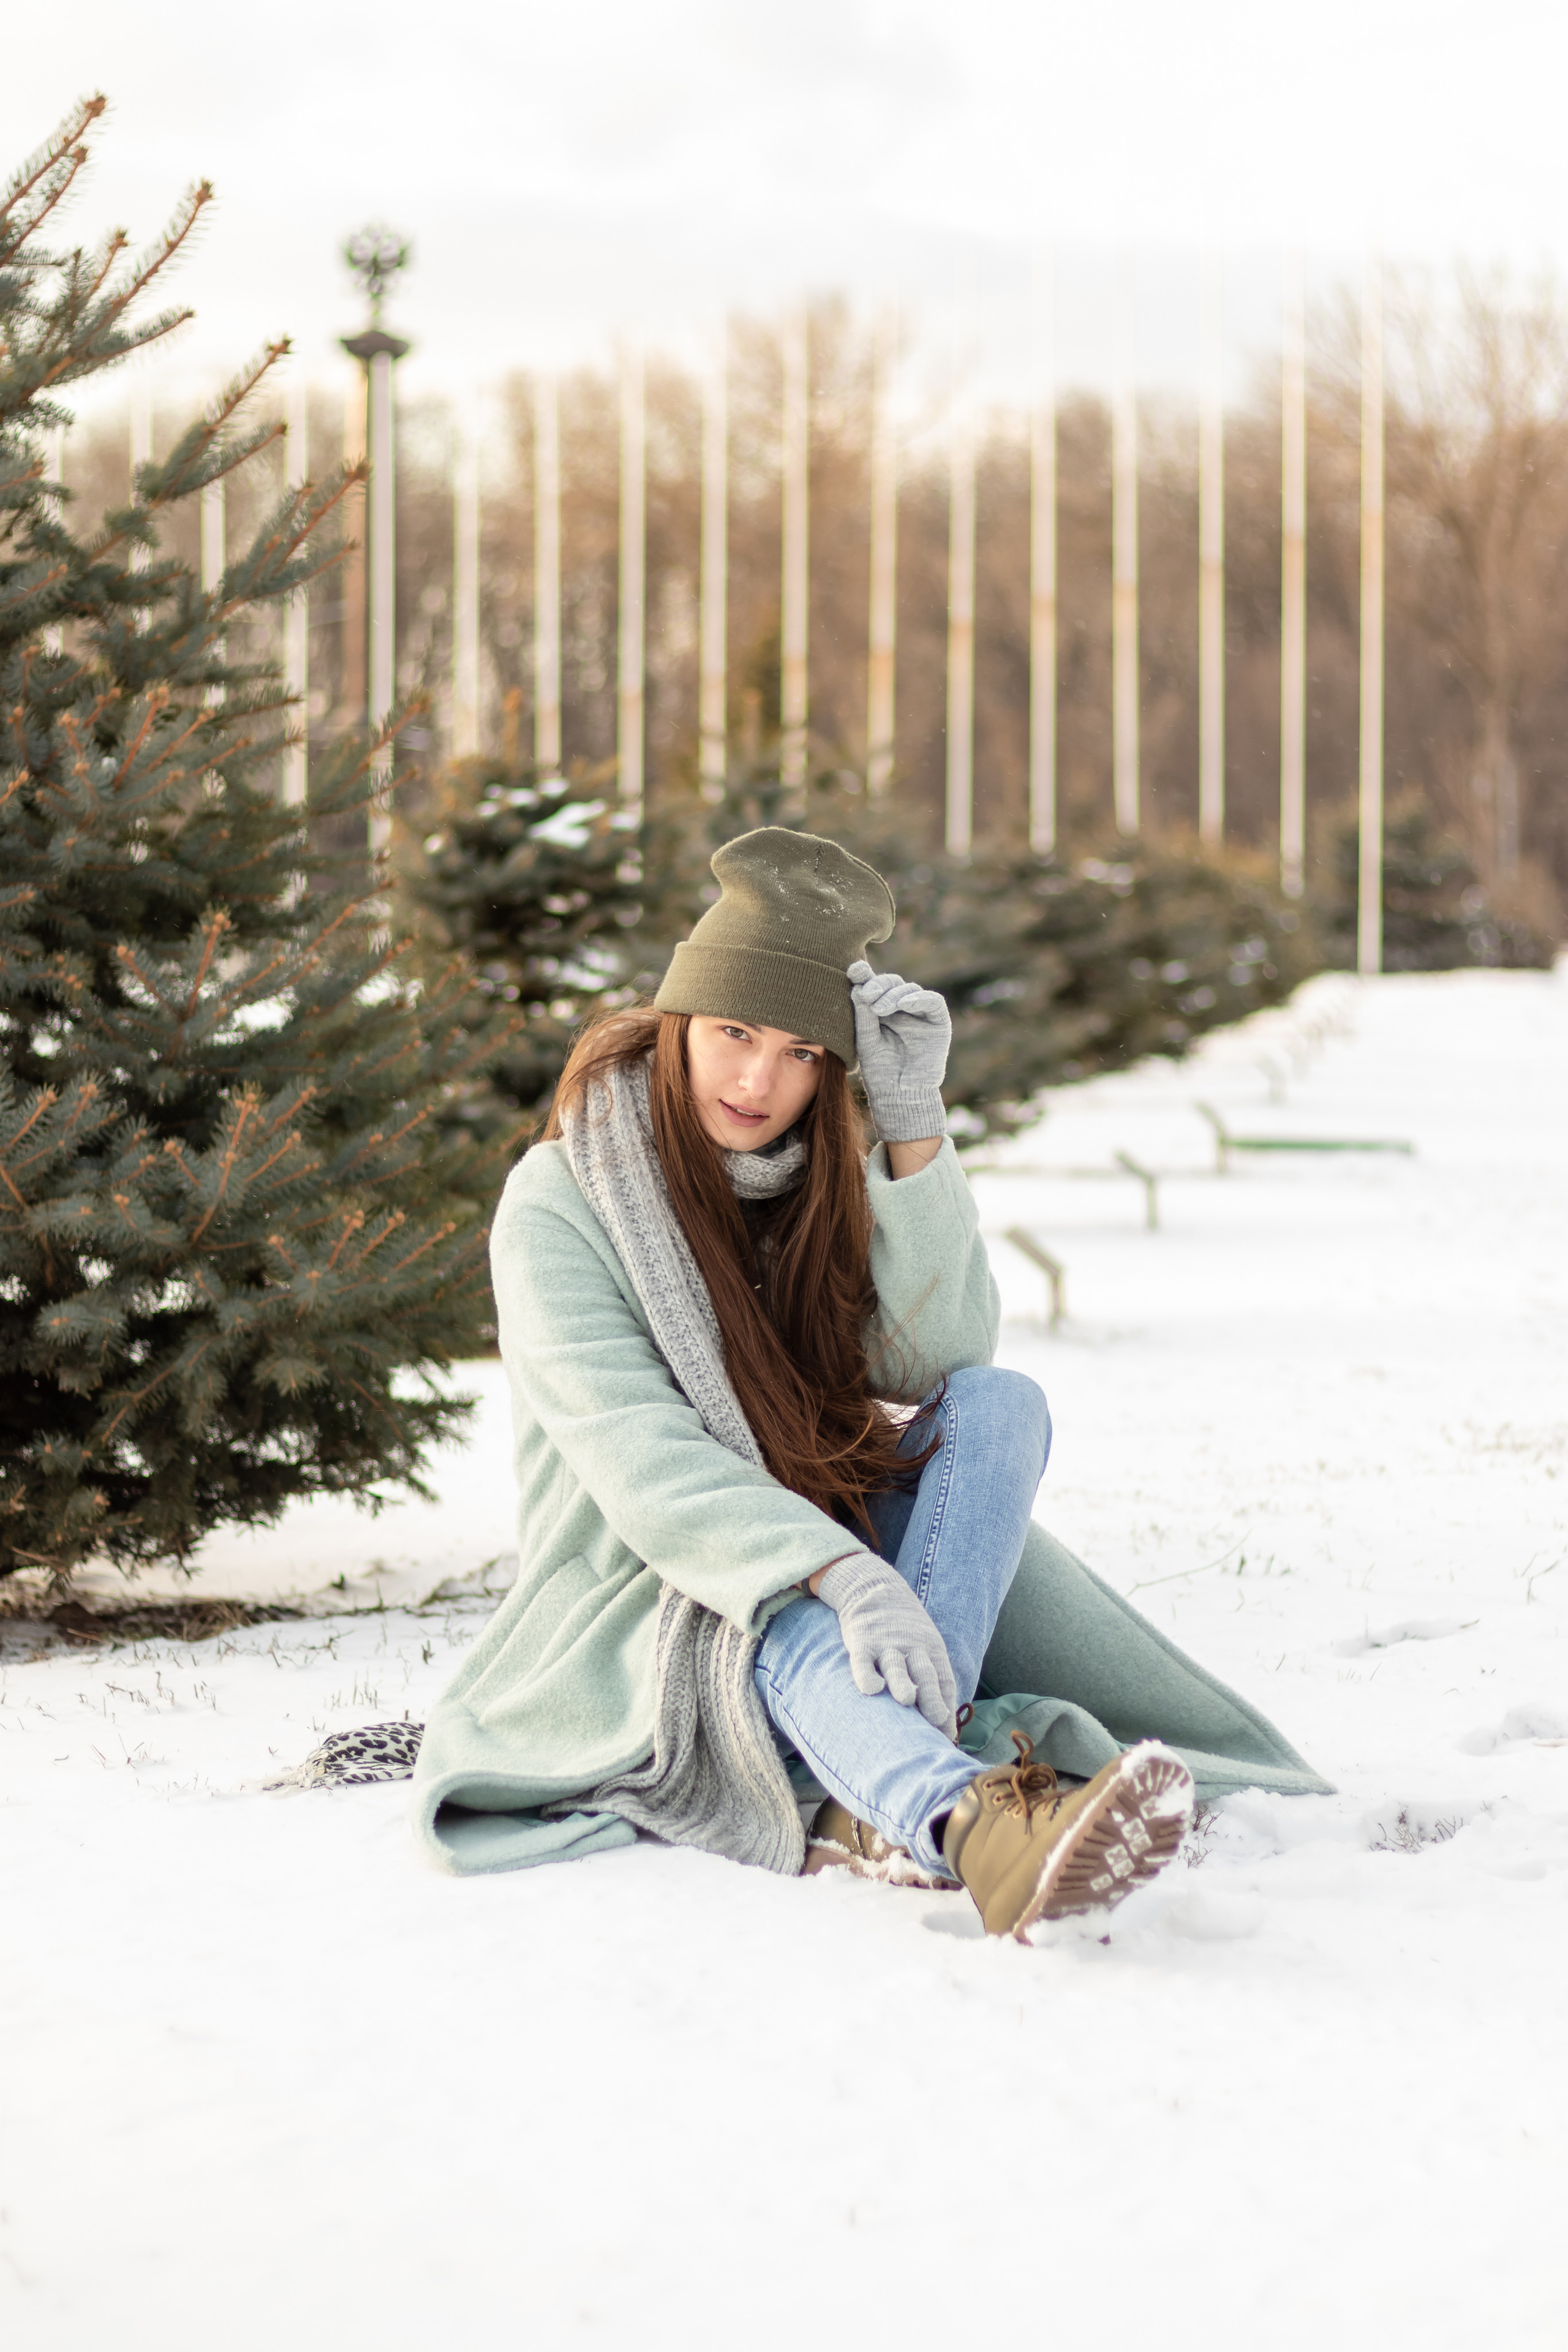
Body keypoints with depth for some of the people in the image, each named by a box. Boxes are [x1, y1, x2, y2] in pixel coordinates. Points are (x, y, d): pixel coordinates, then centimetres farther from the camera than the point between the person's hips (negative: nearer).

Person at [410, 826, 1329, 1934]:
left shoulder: (825, 1176, 6)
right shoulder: (560, 1206, -12)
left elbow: (937, 1356, -11)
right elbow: (637, 1457, -26)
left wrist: (915, 1126, -20)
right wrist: (840, 1576, -41)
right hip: (647, 1606, -5)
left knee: (1001, 1404, -20)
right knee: (796, 1631, -39)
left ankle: (887, 1811, -38)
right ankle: (977, 1830, -74)